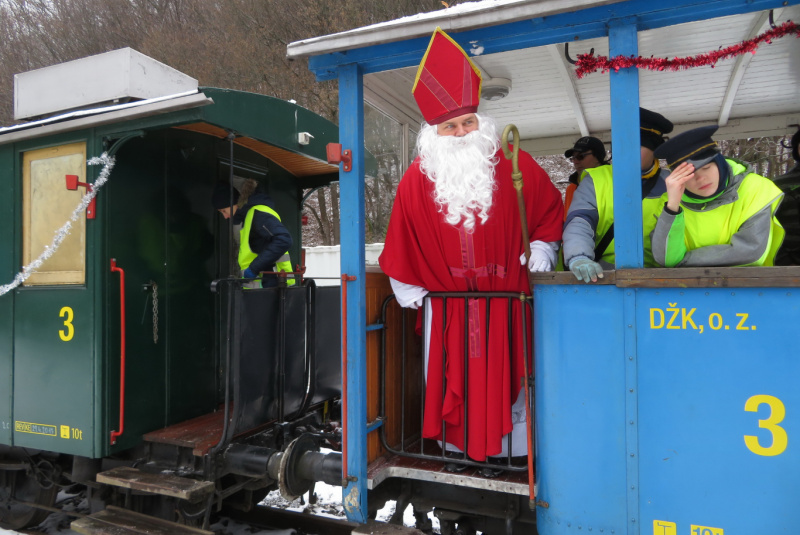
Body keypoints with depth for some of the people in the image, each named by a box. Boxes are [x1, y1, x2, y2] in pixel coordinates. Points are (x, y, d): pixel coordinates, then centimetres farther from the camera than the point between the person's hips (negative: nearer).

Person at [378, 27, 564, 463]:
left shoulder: (515, 166, -3)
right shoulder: (417, 179, -1)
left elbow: (550, 210, 12)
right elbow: (403, 241, 5)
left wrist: (541, 249, 3)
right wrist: (408, 289, 6)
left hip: (505, 299, -1)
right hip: (446, 301, 1)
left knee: (508, 377, 8)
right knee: (450, 381, 9)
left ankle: (517, 455, 25)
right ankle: (457, 448, 28)